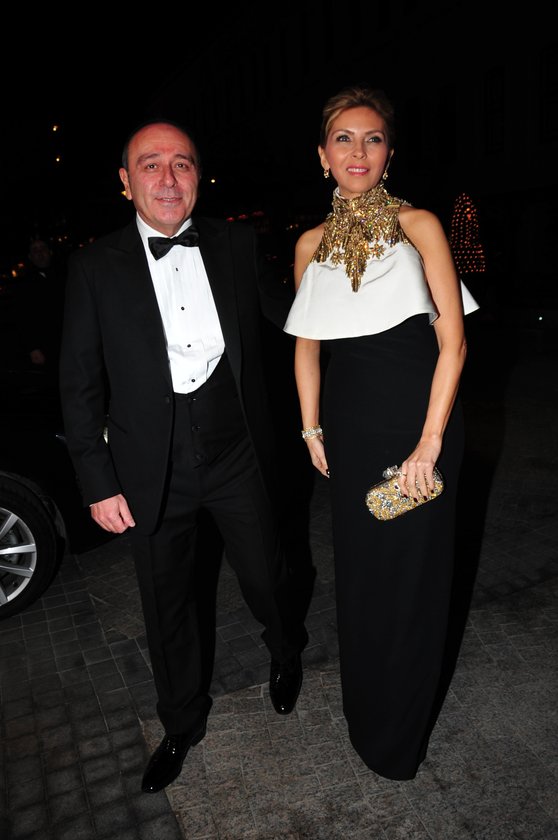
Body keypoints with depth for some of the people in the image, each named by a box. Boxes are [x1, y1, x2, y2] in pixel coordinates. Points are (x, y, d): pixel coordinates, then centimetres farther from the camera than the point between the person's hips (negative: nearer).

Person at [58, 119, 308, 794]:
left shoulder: (236, 245, 1)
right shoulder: (95, 266, -5)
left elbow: (288, 312, 13)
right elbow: (80, 384, -4)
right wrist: (98, 483, -7)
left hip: (237, 456, 1)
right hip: (152, 470, 0)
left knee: (265, 577, 17)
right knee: (167, 606, 17)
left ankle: (286, 652, 54)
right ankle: (183, 723, 45)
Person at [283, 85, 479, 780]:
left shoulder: (418, 226, -3)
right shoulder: (312, 244, 8)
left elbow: (453, 339, -8)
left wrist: (430, 442, -14)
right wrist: (312, 429, 5)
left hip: (417, 416, -3)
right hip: (349, 423, 4)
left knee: (412, 572, 8)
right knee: (357, 570, 15)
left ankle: (399, 738, 34)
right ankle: (365, 715, 42)